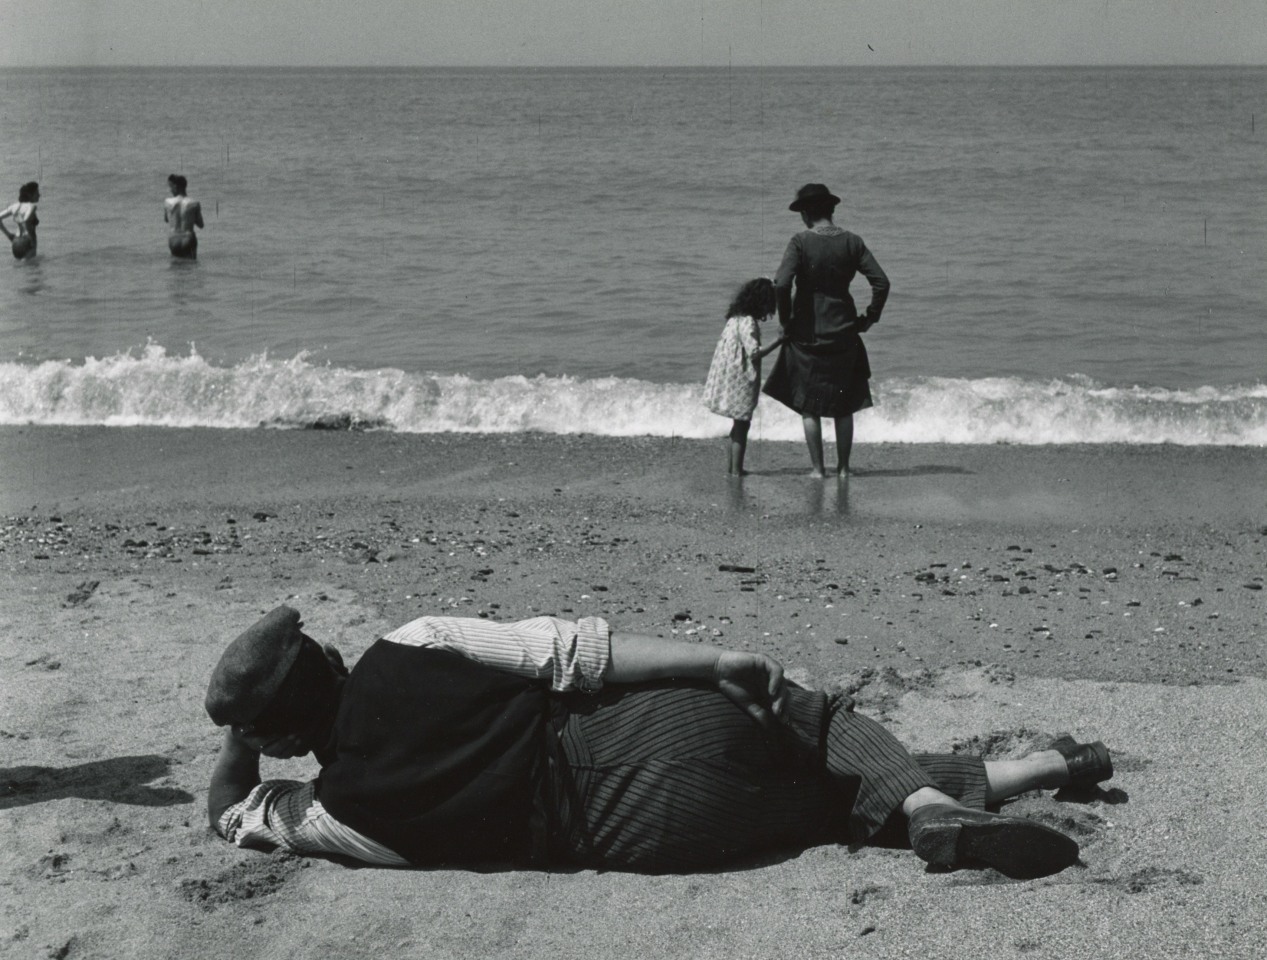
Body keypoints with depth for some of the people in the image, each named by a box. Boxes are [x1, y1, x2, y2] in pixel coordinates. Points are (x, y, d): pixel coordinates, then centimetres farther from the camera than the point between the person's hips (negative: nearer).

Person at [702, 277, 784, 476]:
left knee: (739, 423, 18)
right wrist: (778, 342, -21)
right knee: (742, 423, -1)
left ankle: (733, 465, 23)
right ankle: (736, 468, 2)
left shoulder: (735, 318, 9)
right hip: (742, 380, -9)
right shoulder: (748, 323, -18)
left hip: (729, 377, 9)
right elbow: (754, 353, -22)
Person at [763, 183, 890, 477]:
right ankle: (843, 467, 16)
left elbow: (781, 284, -21)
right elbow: (881, 282, -4)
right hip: (843, 332, 3)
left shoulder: (800, 242, -10)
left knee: (808, 404, 8)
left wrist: (786, 320, -7)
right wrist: (870, 317, 7)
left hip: (807, 332, -3)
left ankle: (817, 467, 7)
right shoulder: (852, 242, 0)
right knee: (843, 406, 14)